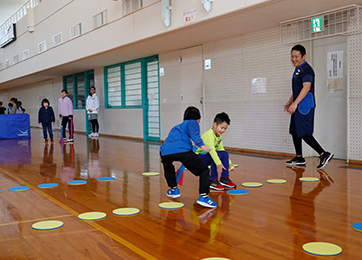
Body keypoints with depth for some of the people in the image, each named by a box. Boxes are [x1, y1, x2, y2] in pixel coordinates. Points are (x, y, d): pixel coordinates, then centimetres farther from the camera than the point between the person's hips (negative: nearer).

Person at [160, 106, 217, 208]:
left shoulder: (177, 127, 41)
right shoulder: (193, 122, 21)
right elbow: (194, 134, -4)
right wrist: (201, 145, -17)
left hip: (165, 152, 6)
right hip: (182, 150, -6)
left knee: (167, 166, 41)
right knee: (204, 170, 7)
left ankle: (173, 189, 38)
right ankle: (203, 196, -7)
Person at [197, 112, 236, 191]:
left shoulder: (219, 137, 5)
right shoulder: (208, 135, -25)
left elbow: (221, 149, 13)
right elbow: (211, 150, -39)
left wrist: (229, 164, 8)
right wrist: (219, 164, -50)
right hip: (198, 158, -8)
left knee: (225, 153, -9)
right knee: (217, 155, -30)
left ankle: (224, 178, -3)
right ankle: (212, 181, -23)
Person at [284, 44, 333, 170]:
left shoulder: (306, 69, -12)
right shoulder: (298, 70, 19)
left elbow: (306, 87, -24)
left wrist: (295, 103, -30)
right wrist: (290, 102, 30)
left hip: (305, 106, -10)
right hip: (298, 107, 10)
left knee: (304, 133, -14)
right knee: (295, 131, 13)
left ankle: (324, 154, -10)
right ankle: (299, 158, 22)